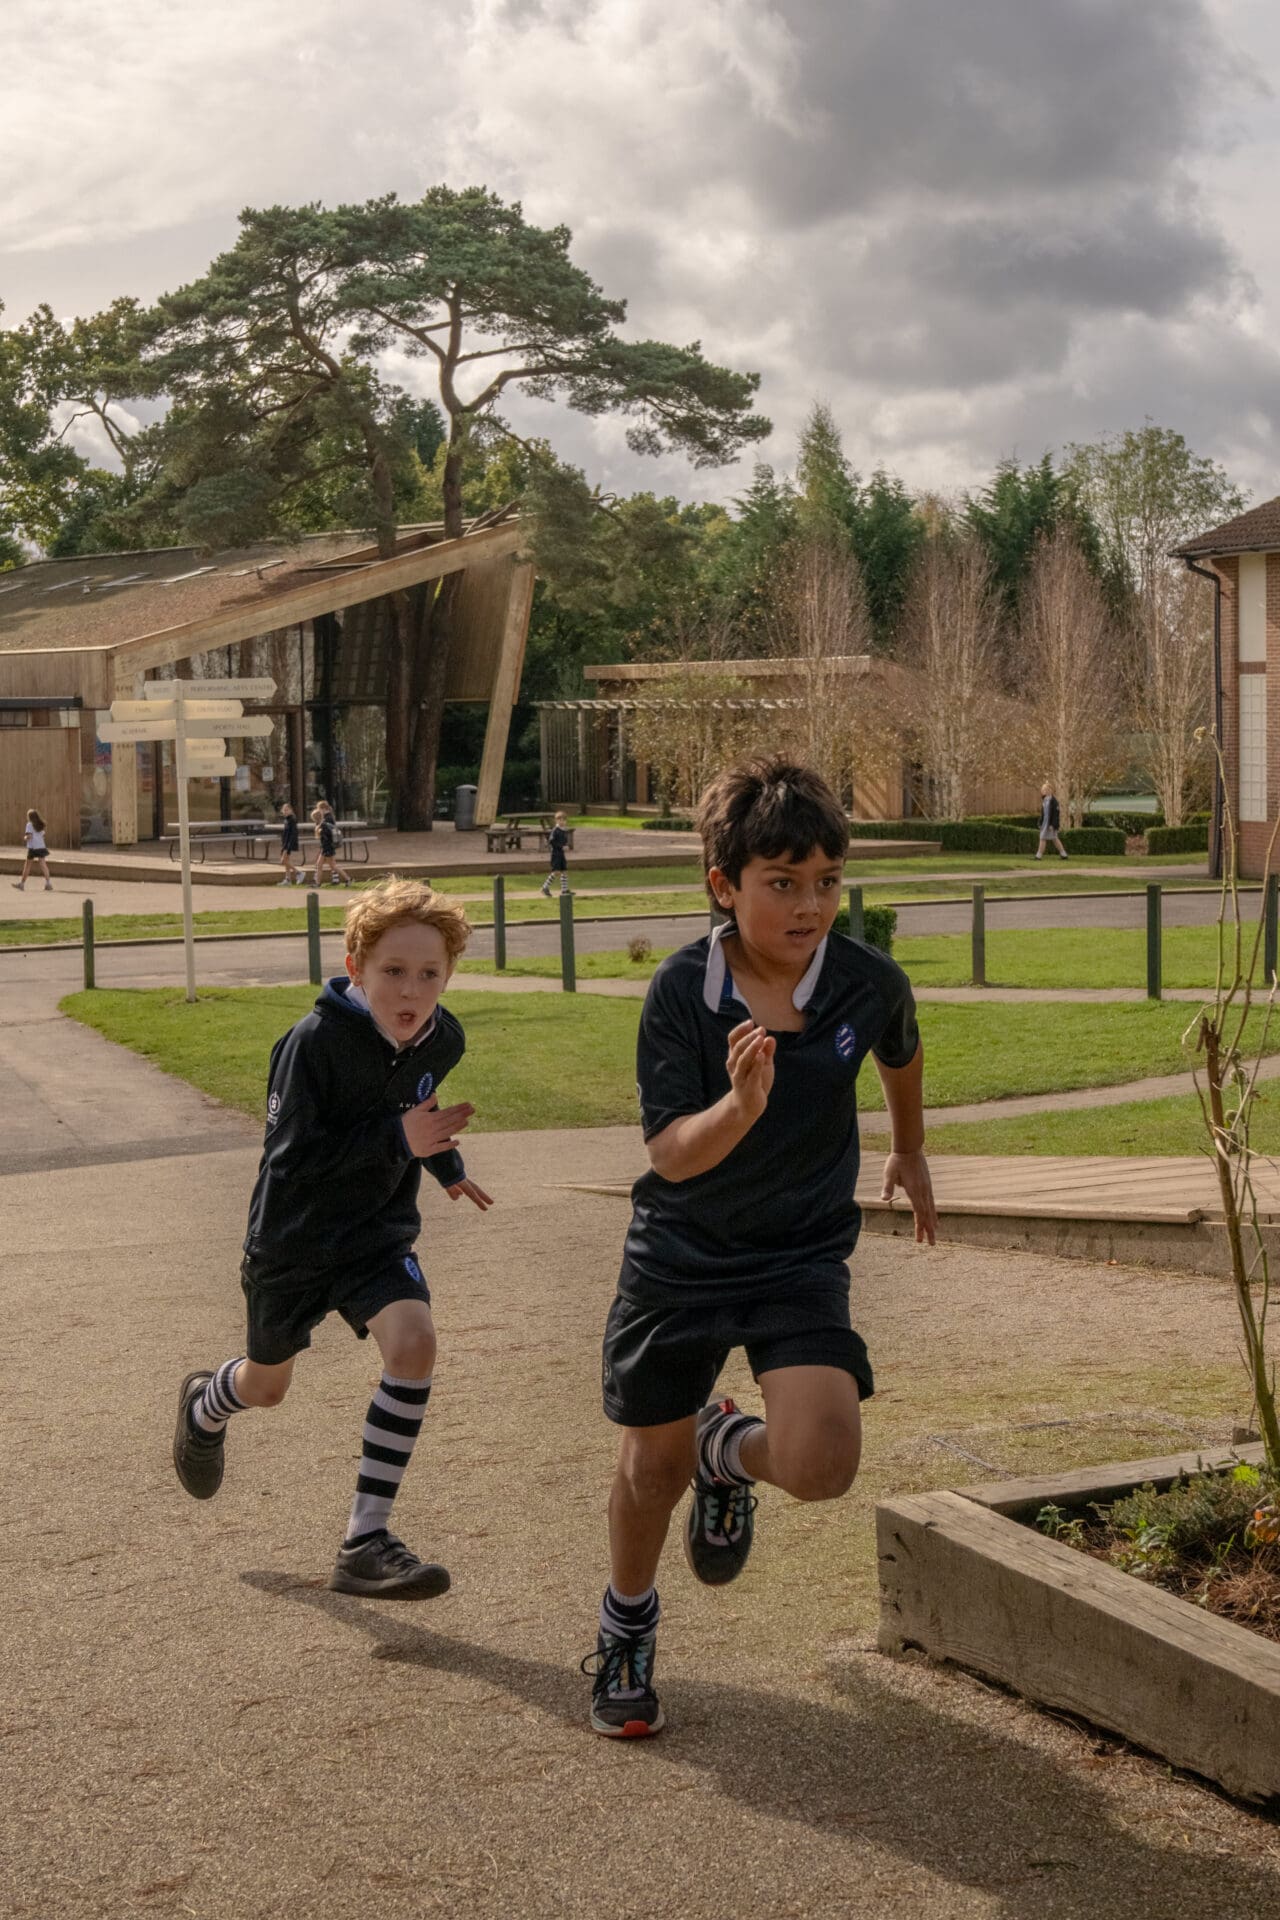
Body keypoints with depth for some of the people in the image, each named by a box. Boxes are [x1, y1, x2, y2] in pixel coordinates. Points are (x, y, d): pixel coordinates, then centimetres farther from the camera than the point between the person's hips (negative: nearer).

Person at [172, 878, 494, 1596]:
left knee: (414, 1343, -24)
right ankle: (206, 1406, 57)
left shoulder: (442, 1039, -9)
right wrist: (396, 1139, -35)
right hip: (294, 1240, -3)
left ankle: (366, 1542, -17)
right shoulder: (315, 1041, -26)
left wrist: (444, 1162, 28)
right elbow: (289, 1158, -28)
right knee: (267, 1384, 17)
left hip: (378, 1238, 3)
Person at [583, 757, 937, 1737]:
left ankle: (730, 1452, 19)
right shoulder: (682, 989, -18)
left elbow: (900, 1055, 13)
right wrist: (741, 1101, -41)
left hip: (802, 1256, 1)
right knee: (653, 1460, 13)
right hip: (680, 1254, 0)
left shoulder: (870, 982, -12)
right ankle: (628, 1622, 44)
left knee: (821, 1465, -19)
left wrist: (912, 1154, 27)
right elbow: (672, 1153, -21)